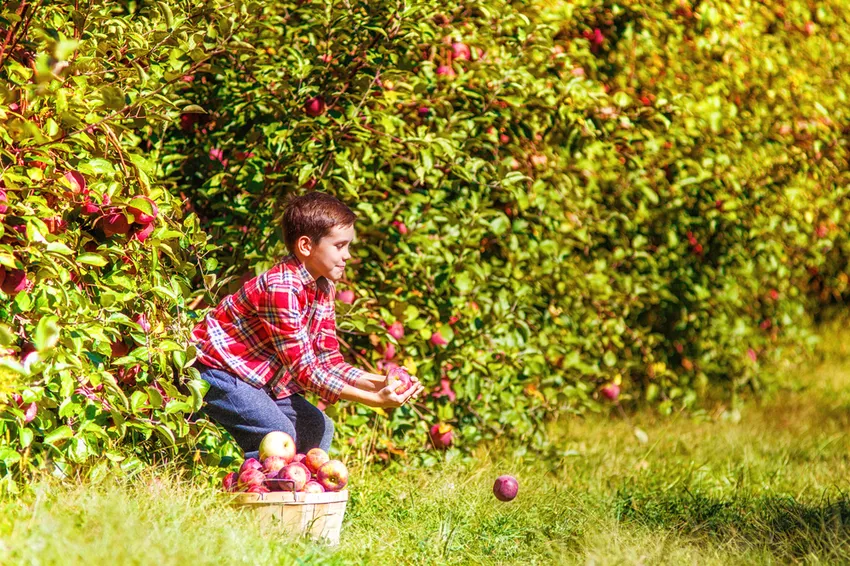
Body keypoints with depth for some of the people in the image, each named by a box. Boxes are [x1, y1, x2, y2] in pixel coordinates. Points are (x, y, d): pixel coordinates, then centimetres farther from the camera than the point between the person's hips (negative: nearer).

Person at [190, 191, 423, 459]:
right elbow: (305, 370, -28)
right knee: (279, 435, -22)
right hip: (217, 369, -10)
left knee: (318, 428, 4)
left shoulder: (323, 287, 0)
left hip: (258, 376, 10)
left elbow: (328, 360, 1)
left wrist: (381, 382, -15)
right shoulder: (281, 289, -29)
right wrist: (374, 399, -31)